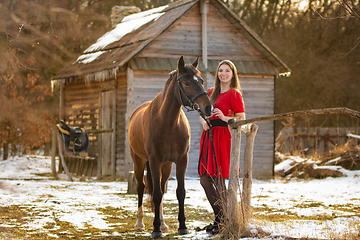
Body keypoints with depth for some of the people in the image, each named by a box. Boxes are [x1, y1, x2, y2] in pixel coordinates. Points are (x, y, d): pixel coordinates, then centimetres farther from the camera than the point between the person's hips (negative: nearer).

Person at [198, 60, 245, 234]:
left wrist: (225, 117, -21)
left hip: (222, 136, -7)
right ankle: (220, 217, 19)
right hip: (208, 135, 7)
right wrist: (204, 121, 0)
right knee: (204, 179, 7)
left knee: (218, 180, -8)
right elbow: (203, 114, 22)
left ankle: (223, 222, 1)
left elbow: (242, 119, -7)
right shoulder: (211, 92, 17)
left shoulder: (234, 94, -3)